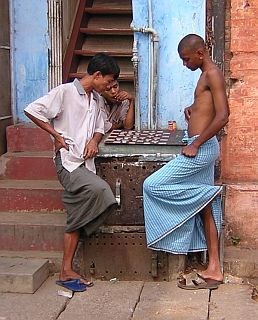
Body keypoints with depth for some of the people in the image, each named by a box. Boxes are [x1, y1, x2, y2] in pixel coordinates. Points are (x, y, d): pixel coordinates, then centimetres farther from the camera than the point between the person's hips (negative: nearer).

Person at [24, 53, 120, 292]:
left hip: (85, 163, 7)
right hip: (68, 161, -7)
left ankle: (67, 272, 11)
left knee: (76, 219, 4)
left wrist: (94, 140, 2)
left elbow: (99, 128, 25)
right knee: (98, 188, -30)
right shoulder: (65, 91, -7)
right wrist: (56, 134, -11)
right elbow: (32, 110, -10)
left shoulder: (96, 99, 17)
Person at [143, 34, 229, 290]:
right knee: (205, 209, 8)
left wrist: (195, 144, -19)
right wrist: (193, 108, 12)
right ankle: (213, 271, 11)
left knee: (153, 186, -7)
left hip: (202, 148, -10)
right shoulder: (206, 75, 18)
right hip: (202, 149, 10)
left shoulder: (213, 74, -11)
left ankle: (208, 193, 0)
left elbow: (222, 117, -21)